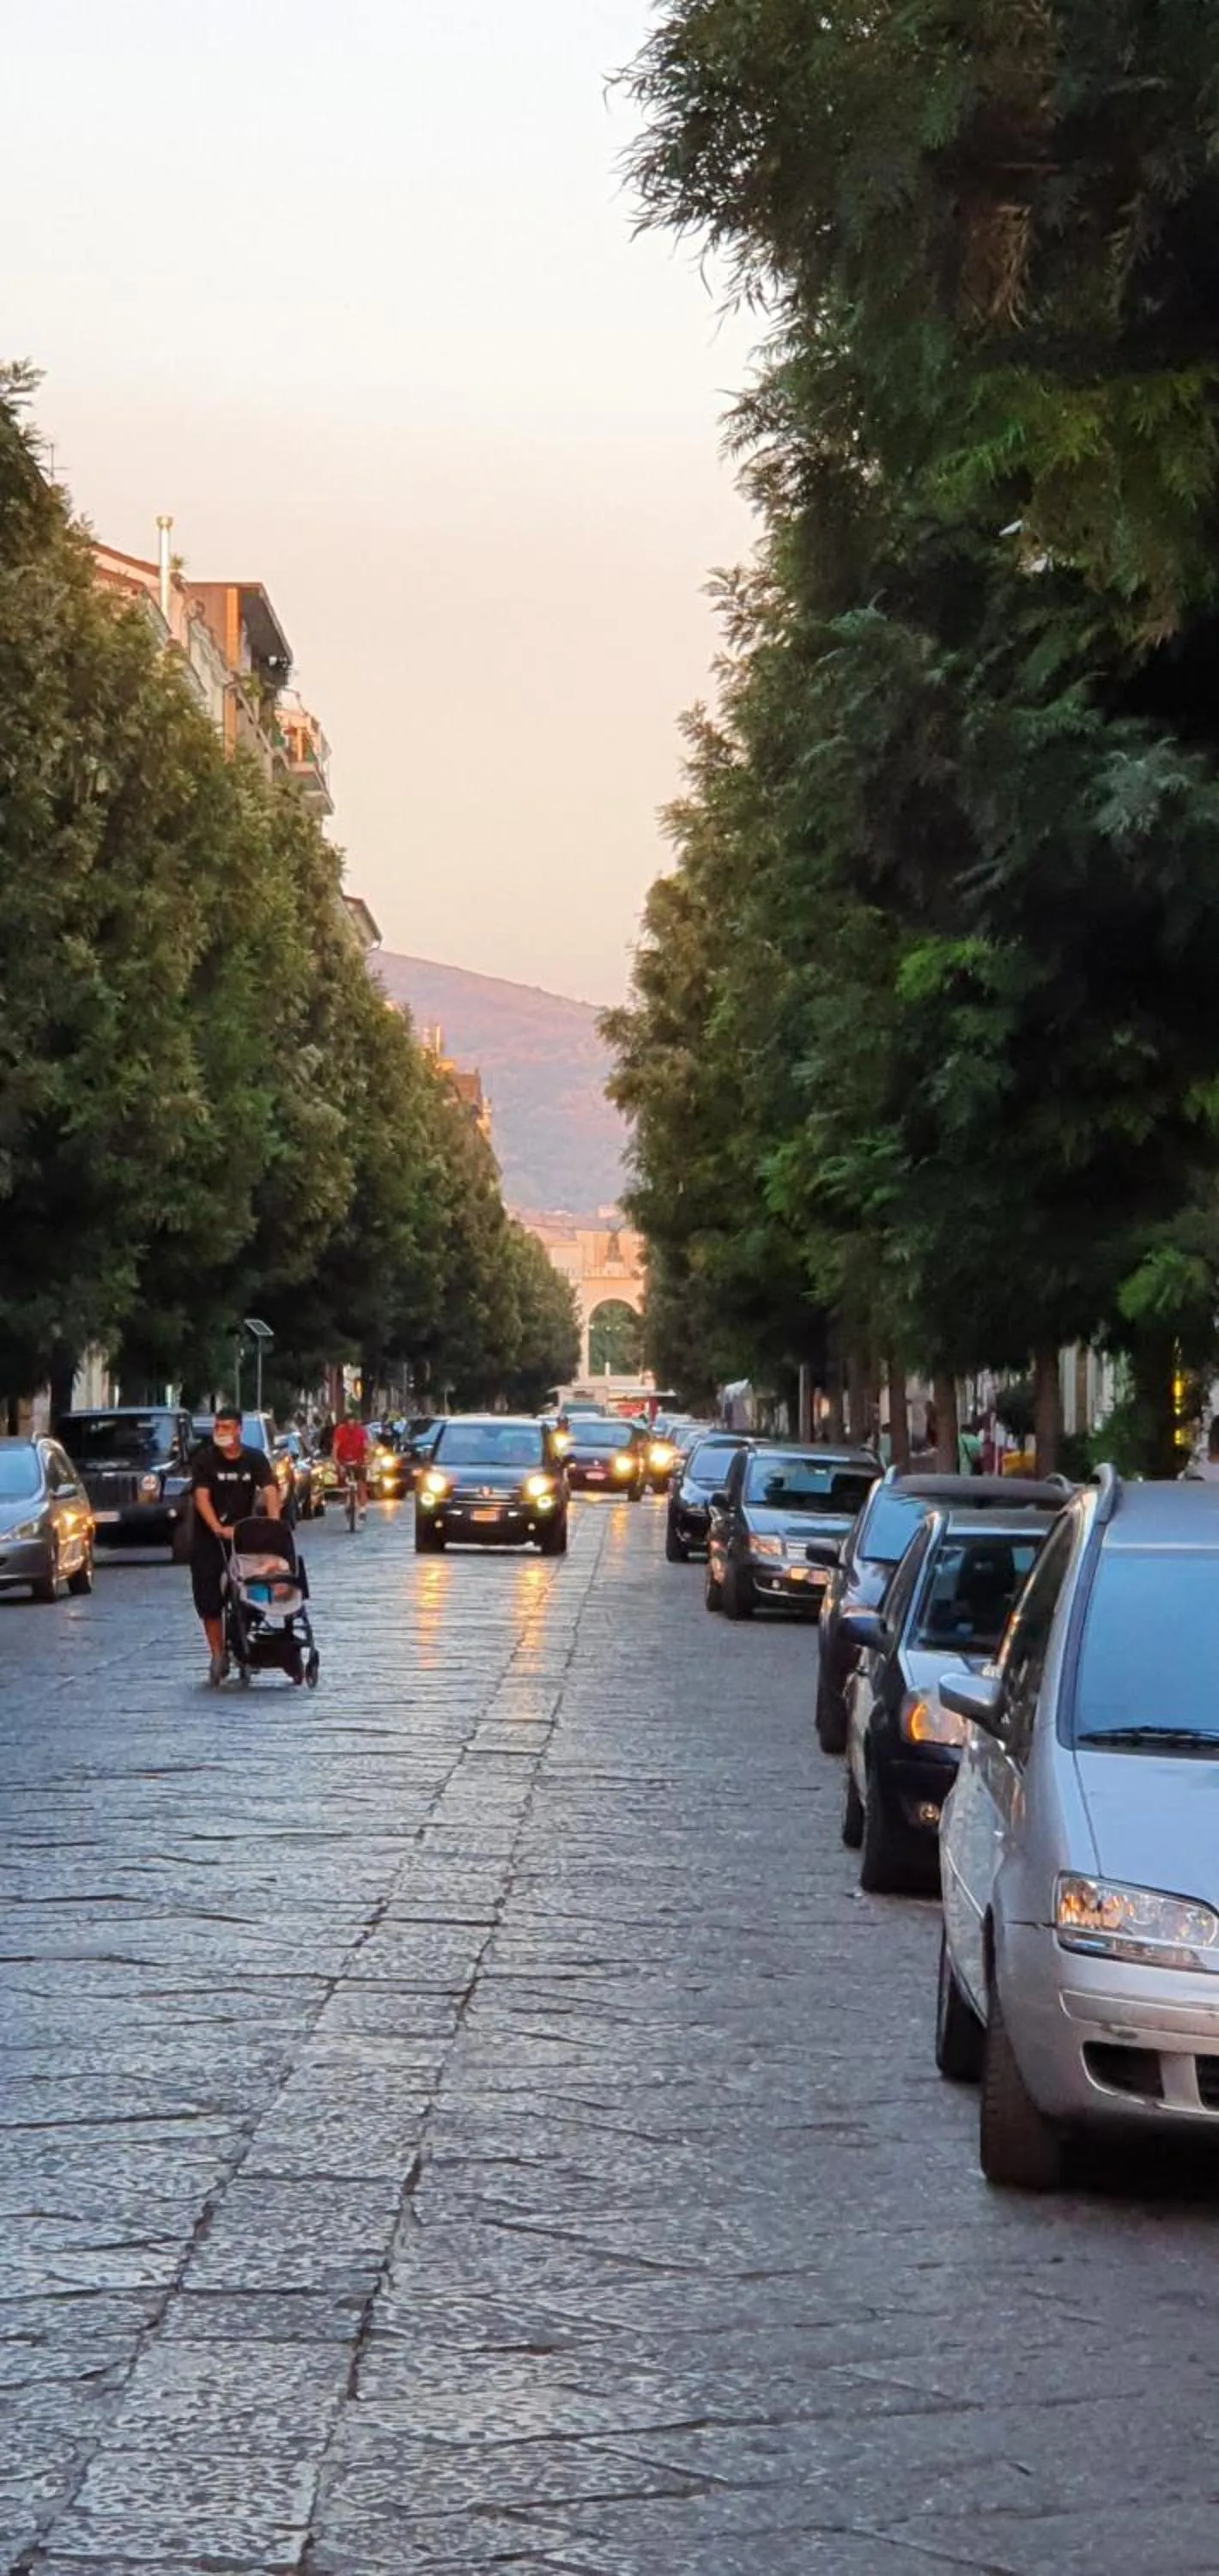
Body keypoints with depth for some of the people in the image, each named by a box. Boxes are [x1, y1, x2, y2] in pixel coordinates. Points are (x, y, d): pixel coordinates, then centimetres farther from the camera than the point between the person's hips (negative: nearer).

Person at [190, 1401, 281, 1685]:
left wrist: (273, 1522, -30)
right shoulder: (204, 1459, -6)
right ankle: (218, 1656, 5)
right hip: (207, 1538, -1)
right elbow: (201, 1496, -16)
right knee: (209, 1601, -2)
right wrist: (218, 1528, -30)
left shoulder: (255, 1459, 0)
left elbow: (270, 1490, -12)